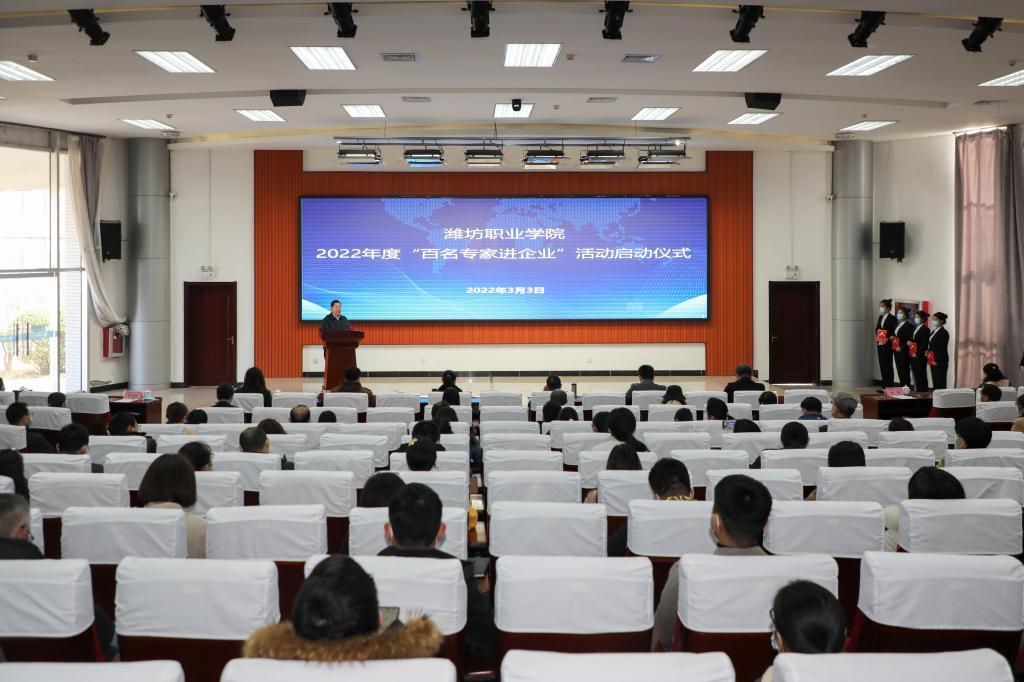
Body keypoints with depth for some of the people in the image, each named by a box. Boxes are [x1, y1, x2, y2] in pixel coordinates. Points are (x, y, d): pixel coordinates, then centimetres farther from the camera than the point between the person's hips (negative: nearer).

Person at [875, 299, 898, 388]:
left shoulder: (892, 318, -8)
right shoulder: (880, 317, 15)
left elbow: (894, 333, -14)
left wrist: (888, 339, -22)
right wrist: (877, 337, 2)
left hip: (887, 345, -7)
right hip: (880, 344, 7)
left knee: (888, 365, -4)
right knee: (882, 365, 10)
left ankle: (889, 386, 0)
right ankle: (884, 385, 16)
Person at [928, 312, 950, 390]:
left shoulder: (944, 333, -11)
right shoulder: (933, 331, 15)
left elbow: (943, 349, -15)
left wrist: (937, 360, -17)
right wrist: (929, 358, 8)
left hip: (940, 362, -9)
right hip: (933, 361, 9)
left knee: (940, 382, -7)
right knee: (935, 381, 9)